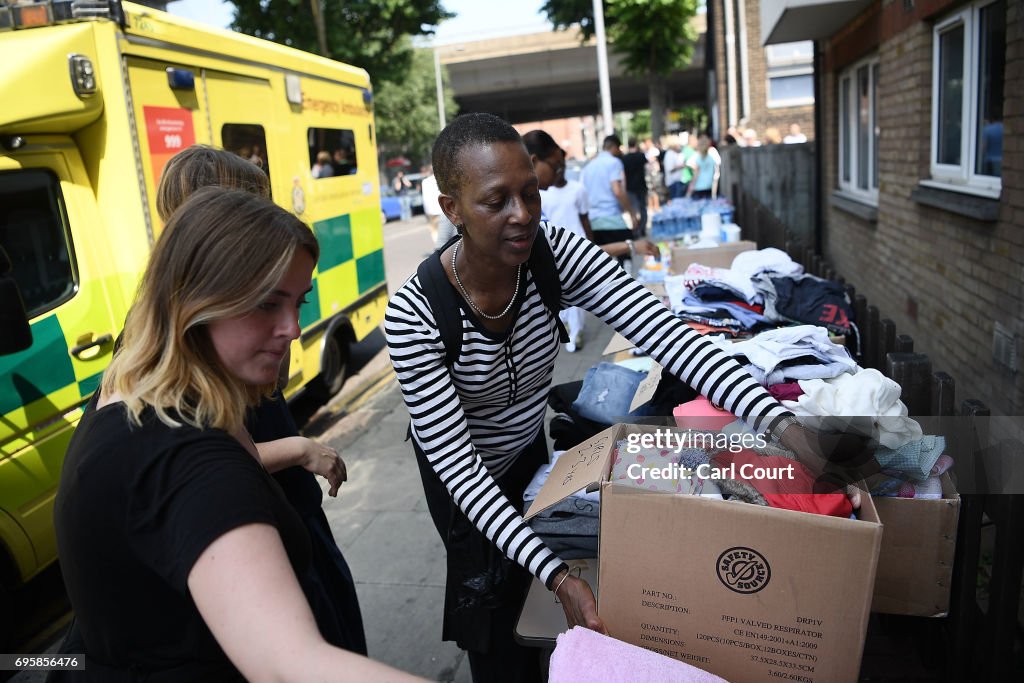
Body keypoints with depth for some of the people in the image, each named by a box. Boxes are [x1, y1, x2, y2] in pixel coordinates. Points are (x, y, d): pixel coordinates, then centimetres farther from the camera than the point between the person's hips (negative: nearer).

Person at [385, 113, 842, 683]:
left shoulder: (558, 253, -27)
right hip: (462, 473, -3)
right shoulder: (415, 314, -35)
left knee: (525, 586, 24)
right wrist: (558, 577, -41)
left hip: (528, 446, 4)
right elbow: (456, 463, -34)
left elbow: (666, 332, -36)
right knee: (492, 598, 12)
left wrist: (784, 426, -49)